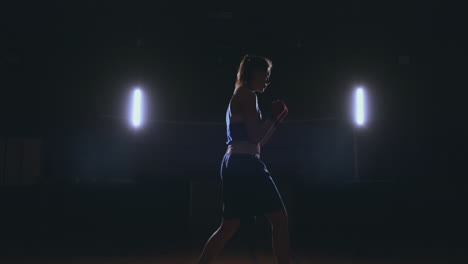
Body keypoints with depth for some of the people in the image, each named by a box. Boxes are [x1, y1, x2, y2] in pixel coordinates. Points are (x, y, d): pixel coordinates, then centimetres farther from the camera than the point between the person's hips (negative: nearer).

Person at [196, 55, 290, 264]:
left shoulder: (240, 95, 25)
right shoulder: (247, 94, -4)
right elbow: (255, 137, -13)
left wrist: (276, 120, 20)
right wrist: (273, 117, 1)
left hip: (233, 164, 10)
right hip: (245, 164, -10)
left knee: (229, 226, 12)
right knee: (279, 219, -3)